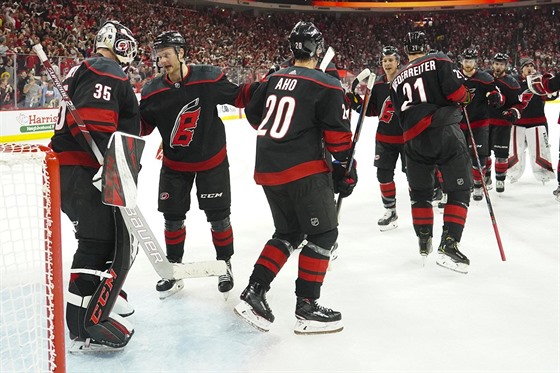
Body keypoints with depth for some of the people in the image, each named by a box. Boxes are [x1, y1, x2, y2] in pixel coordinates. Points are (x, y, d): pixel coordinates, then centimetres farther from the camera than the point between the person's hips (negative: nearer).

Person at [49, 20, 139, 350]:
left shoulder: (86, 69, 23)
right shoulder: (108, 73, -11)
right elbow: (90, 125, -24)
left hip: (71, 167, 11)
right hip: (80, 171, -11)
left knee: (108, 233, 21)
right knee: (107, 239, -11)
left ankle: (104, 295, 33)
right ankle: (86, 325, -10)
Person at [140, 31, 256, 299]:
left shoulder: (209, 78, -17)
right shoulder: (152, 91, -9)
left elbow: (238, 96, -5)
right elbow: (141, 126, 0)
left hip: (212, 160, -2)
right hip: (174, 164, 3)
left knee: (218, 216, 4)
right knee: (172, 216, 8)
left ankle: (225, 264, 25)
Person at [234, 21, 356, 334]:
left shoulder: (274, 79, 11)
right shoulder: (327, 85, -8)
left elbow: (254, 114, 21)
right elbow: (338, 134, -9)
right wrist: (346, 170, 1)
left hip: (267, 168, 7)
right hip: (304, 169, -7)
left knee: (289, 232, 19)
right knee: (323, 235, 5)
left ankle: (253, 294, 13)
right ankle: (307, 308, 5)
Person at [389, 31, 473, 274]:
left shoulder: (397, 80, 18)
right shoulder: (439, 61, 3)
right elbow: (455, 90, -9)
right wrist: (465, 97, 12)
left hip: (414, 139, 5)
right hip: (444, 132, -4)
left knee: (420, 191, 20)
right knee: (459, 190, 1)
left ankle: (424, 241, 25)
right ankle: (448, 245, -10)